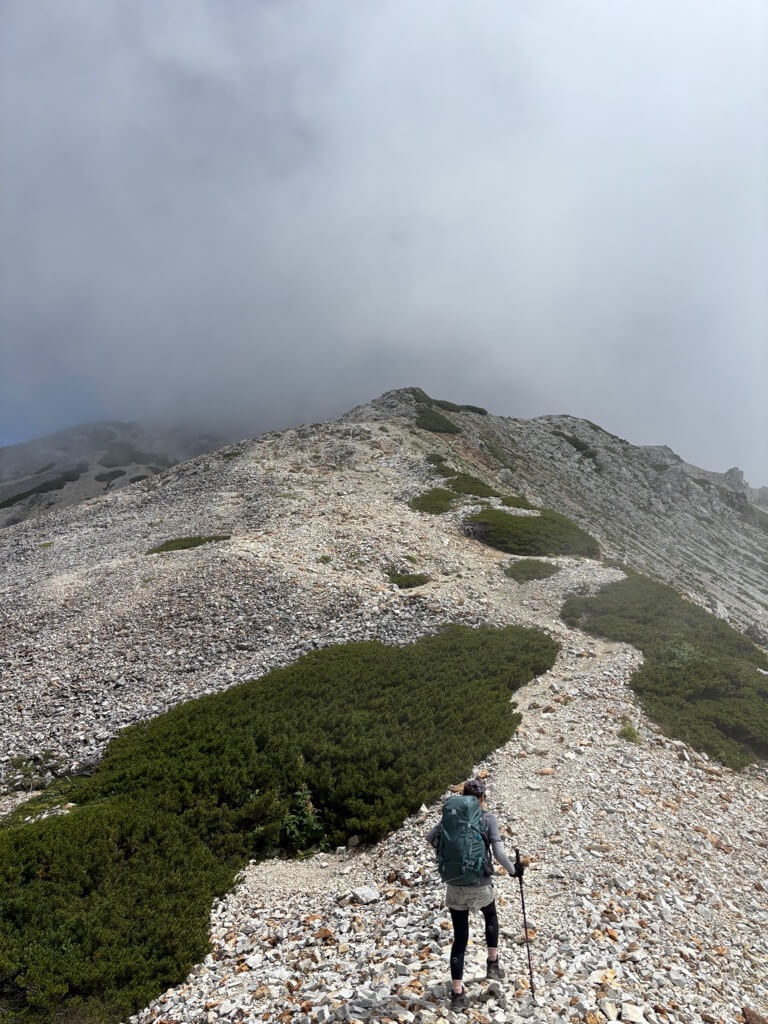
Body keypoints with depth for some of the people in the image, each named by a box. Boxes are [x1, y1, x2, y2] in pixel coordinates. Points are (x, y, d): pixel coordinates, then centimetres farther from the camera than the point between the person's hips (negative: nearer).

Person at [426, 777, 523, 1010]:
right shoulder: (488, 818, -11)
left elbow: (430, 836, 0)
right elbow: (498, 852, -15)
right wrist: (513, 870, 3)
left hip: (455, 886, 2)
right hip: (480, 885, -2)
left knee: (459, 938, 14)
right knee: (491, 916, 32)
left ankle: (457, 993, 16)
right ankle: (492, 964, 38)